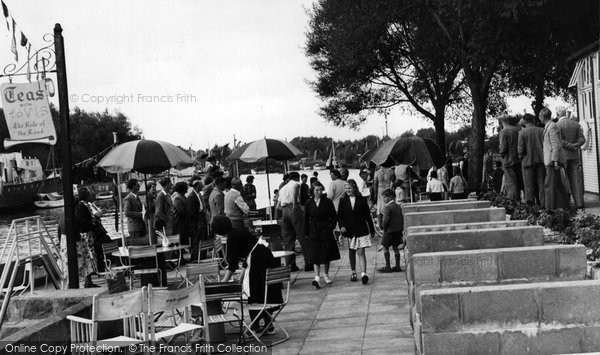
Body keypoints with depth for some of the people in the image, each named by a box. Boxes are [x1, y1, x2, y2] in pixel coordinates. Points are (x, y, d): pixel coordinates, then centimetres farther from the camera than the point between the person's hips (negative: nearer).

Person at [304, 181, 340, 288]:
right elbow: (306, 219, 6)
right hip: (314, 232, 0)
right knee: (315, 255, -7)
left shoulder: (328, 202, 0)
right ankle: (317, 277, -10)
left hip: (326, 231, 0)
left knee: (327, 254, 8)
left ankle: (326, 275, 25)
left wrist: (331, 226, -8)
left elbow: (334, 216, 4)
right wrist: (306, 233, 4)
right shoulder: (309, 203, 3)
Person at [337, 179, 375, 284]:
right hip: (349, 231, 2)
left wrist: (372, 230, 8)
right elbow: (339, 215, 3)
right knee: (351, 252, 13)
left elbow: (368, 215, 5)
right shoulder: (343, 200, 3)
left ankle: (363, 274, -16)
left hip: (361, 230, -2)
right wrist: (341, 226, -14)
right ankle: (353, 272, 26)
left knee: (361, 252, -9)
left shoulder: (362, 200, -1)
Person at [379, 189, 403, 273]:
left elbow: (386, 219, -21)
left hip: (389, 230, -7)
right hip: (398, 230, 7)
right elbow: (402, 218, 12)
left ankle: (387, 267, 1)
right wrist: (401, 227, 18)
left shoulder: (387, 207, -14)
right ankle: (397, 266, 13)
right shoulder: (398, 206, 9)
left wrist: (383, 225, -4)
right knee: (395, 247, 12)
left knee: (385, 247, 2)